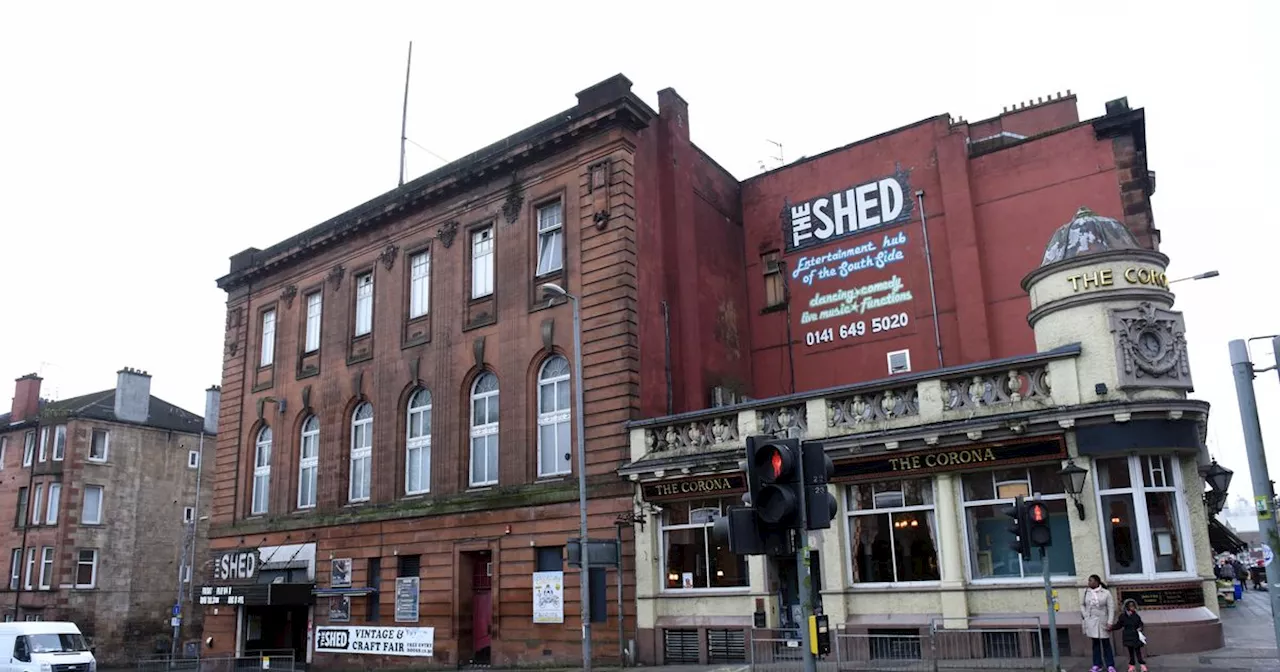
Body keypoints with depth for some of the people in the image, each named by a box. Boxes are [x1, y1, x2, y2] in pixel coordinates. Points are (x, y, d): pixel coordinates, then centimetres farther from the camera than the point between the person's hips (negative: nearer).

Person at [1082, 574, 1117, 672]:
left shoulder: (1106, 593, -7)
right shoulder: (1086, 592, 2)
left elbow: (1111, 608, -8)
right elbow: (1082, 605, 12)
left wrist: (1110, 622, -13)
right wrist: (1084, 616, 0)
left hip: (1102, 621, -3)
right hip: (1091, 622, 3)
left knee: (1106, 643, 4)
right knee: (1095, 643, 11)